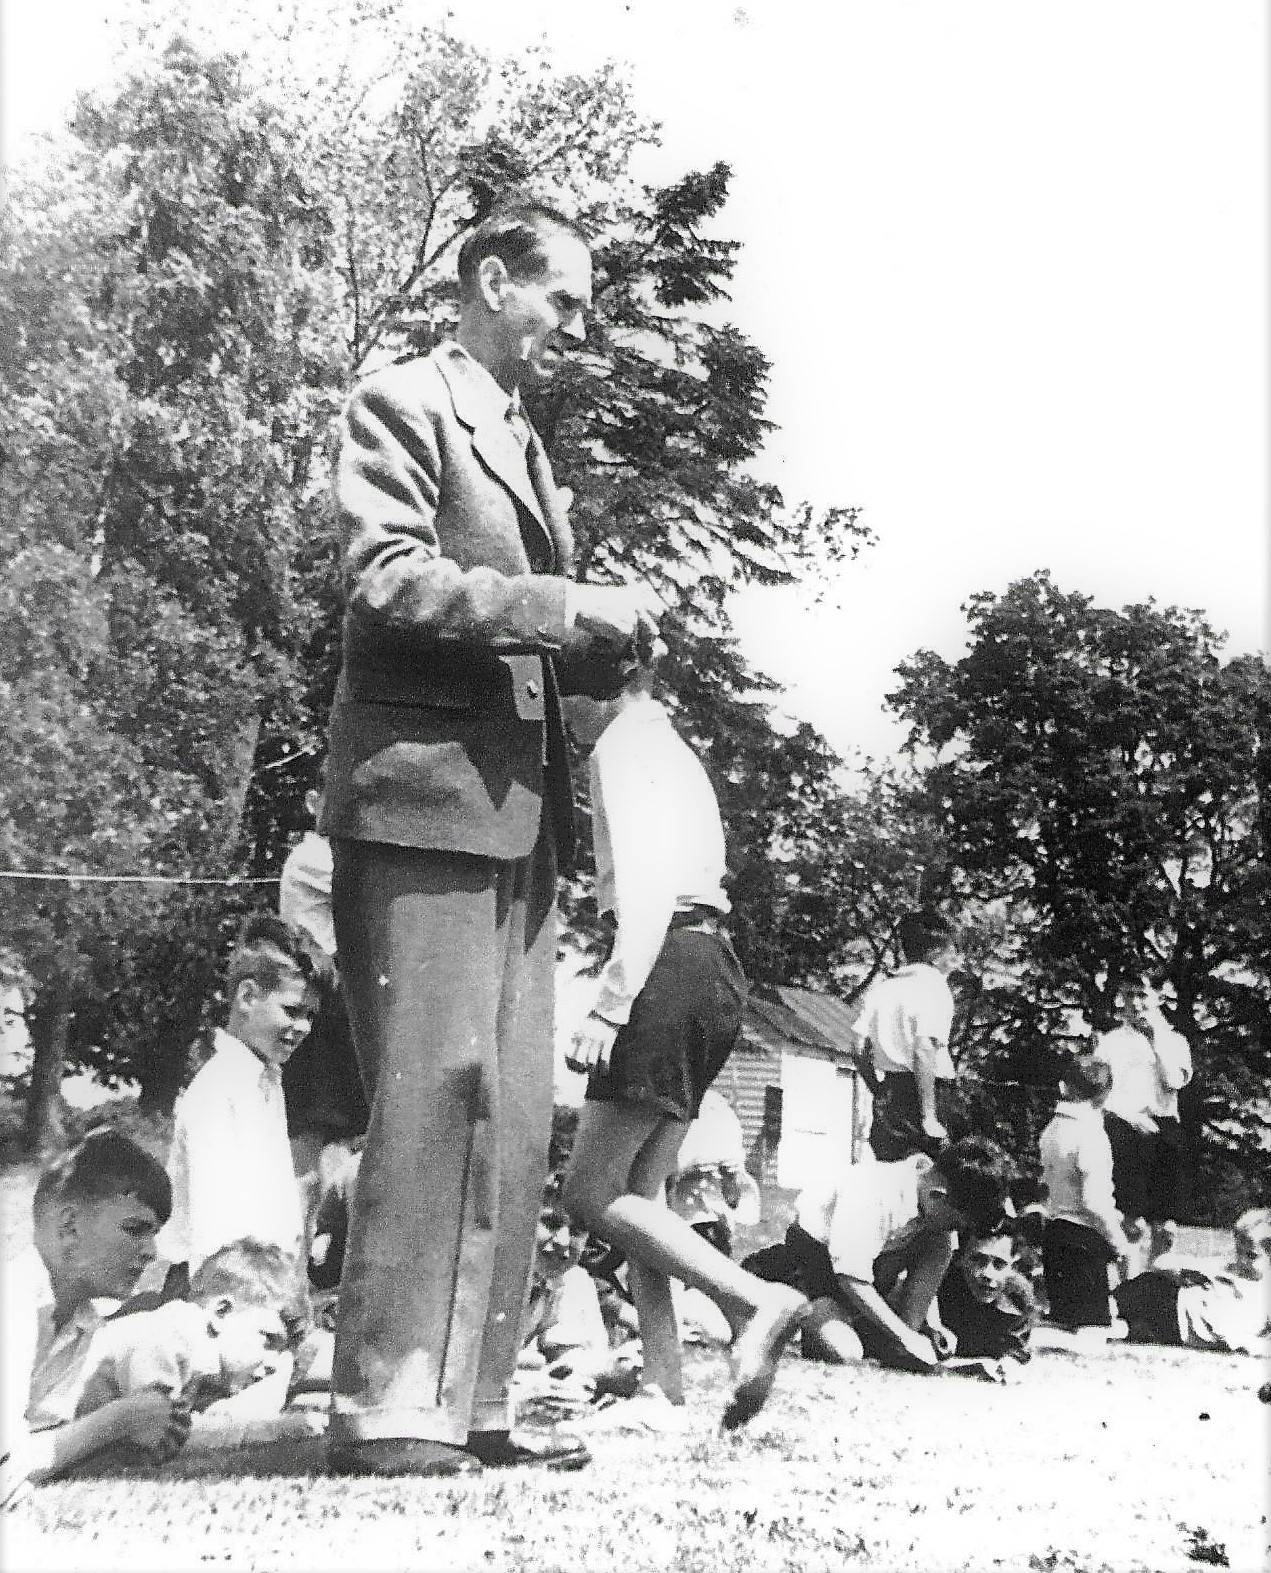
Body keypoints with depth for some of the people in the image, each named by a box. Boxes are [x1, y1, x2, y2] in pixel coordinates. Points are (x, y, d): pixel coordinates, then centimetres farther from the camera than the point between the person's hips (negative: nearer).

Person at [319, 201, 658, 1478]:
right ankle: (383, 1409, -1)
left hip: (517, 809, 9)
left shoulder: (525, 444, 26)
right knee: (431, 1098, -10)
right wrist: (567, 605, -14)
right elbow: (388, 578, -14)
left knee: (512, 1119, 6)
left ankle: (468, 1402, 12)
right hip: (424, 795, -8)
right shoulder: (401, 404, 0)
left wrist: (604, 642, 8)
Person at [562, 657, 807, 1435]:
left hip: (671, 964, -10)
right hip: (713, 964, 10)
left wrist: (609, 1005, -21)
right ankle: (664, 1393, 7)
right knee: (640, 1187, 10)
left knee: (592, 1188, -9)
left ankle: (757, 1300, -18)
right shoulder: (672, 747, 26)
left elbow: (646, 881, -17)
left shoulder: (625, 741, -3)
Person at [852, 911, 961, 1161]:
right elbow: (923, 1051, -19)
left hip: (886, 1095, 7)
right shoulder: (933, 986, -9)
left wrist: (878, 1094, 18)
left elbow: (863, 1050, 10)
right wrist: (929, 1116, -19)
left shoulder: (879, 987, 12)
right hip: (919, 1093, -7)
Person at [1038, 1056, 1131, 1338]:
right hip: (1085, 1235, -8)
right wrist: (1120, 1243, -9)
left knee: (1062, 1324, 16)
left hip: (1055, 1228, 8)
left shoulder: (1052, 1129, 7)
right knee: (1093, 1328, -3)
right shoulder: (1090, 1133, -18)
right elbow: (1095, 1201, -21)